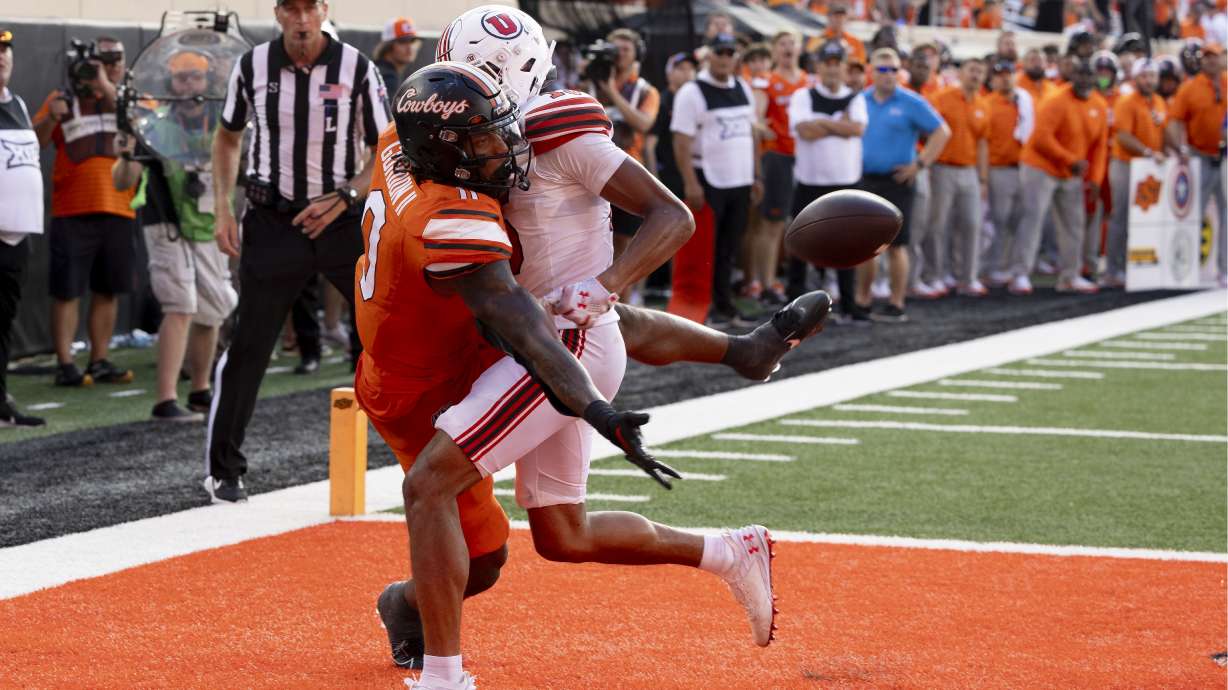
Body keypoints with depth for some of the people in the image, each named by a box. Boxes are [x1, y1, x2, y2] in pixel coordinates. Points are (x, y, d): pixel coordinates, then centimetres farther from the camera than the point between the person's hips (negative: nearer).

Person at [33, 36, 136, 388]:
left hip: (119, 211, 3)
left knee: (108, 291, 10)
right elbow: (35, 140, -2)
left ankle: (99, 361, 18)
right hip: (72, 212, -3)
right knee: (67, 291, -4)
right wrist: (51, 118, -23)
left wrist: (107, 89, -18)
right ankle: (64, 364, -2)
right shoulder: (64, 98, 4)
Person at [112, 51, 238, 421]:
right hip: (168, 229, -5)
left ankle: (200, 391, 32)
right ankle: (166, 401, -22)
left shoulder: (220, 124, 2)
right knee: (180, 308, -19)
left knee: (211, 313, 14)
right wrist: (127, 156, -36)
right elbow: (122, 181, -15)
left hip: (210, 230, 5)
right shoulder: (157, 126, -10)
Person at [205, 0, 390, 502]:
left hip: (344, 221, 0)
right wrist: (222, 207, 4)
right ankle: (223, 471, 9)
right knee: (248, 346, -1)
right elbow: (228, 135, 14)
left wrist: (342, 200, -15)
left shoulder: (356, 68, -7)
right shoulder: (253, 66, -2)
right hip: (272, 224, 0)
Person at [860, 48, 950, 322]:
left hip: (896, 182, -4)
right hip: (865, 180, 4)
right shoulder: (861, 101, 8)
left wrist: (920, 163, -8)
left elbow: (942, 132, -4)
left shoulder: (911, 103, -5)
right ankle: (862, 301, 16)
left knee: (895, 245, -2)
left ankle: (896, 305, 5)